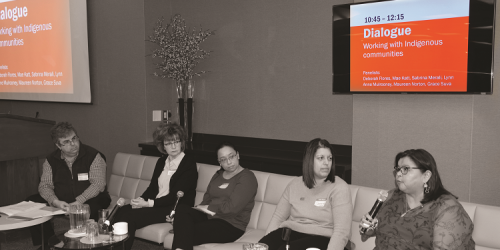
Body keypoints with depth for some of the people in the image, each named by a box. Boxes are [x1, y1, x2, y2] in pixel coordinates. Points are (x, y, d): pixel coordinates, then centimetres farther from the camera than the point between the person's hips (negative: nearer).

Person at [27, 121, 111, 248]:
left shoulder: (93, 156, -10)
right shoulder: (51, 160, 4)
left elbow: (98, 184, -18)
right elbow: (45, 185, -2)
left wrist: (78, 202, -30)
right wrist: (55, 202, -23)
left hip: (88, 201, -4)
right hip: (61, 202, 5)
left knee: (91, 208, -38)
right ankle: (46, 243, 1)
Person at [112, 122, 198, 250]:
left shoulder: (189, 163, -8)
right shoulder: (162, 161, 15)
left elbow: (176, 195, -14)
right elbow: (152, 187, 14)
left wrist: (149, 203, -18)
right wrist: (141, 200, -8)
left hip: (176, 209, -7)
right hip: (155, 204, 7)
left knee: (129, 217, -24)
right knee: (121, 211, -17)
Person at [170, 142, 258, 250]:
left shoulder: (247, 178, -6)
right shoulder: (218, 175, 20)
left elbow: (231, 208, -16)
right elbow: (207, 200, 11)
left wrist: (204, 208, -6)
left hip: (231, 226, -7)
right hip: (209, 217, 7)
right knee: (181, 210, -22)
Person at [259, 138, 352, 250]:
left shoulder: (339, 188, -5)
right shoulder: (295, 184, 11)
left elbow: (341, 232, -13)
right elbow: (278, 217, 12)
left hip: (319, 238, -4)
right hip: (289, 232, 4)